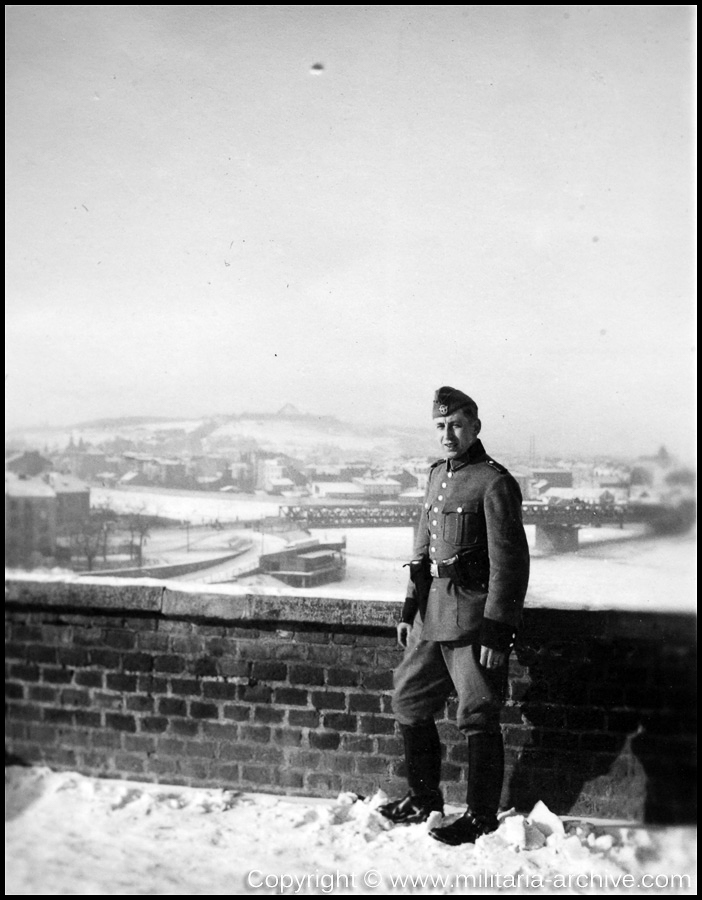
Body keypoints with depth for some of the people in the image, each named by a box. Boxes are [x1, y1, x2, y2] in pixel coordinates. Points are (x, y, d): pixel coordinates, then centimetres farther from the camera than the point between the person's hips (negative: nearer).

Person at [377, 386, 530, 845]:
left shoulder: (494, 481, -12)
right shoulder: (437, 475, 14)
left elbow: (508, 562, -15)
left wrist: (497, 632, -17)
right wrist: (409, 610, 16)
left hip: (472, 618, -8)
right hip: (431, 617, 9)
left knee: (478, 717, 2)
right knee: (410, 703, 15)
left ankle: (481, 815, 17)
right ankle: (424, 799, 32)